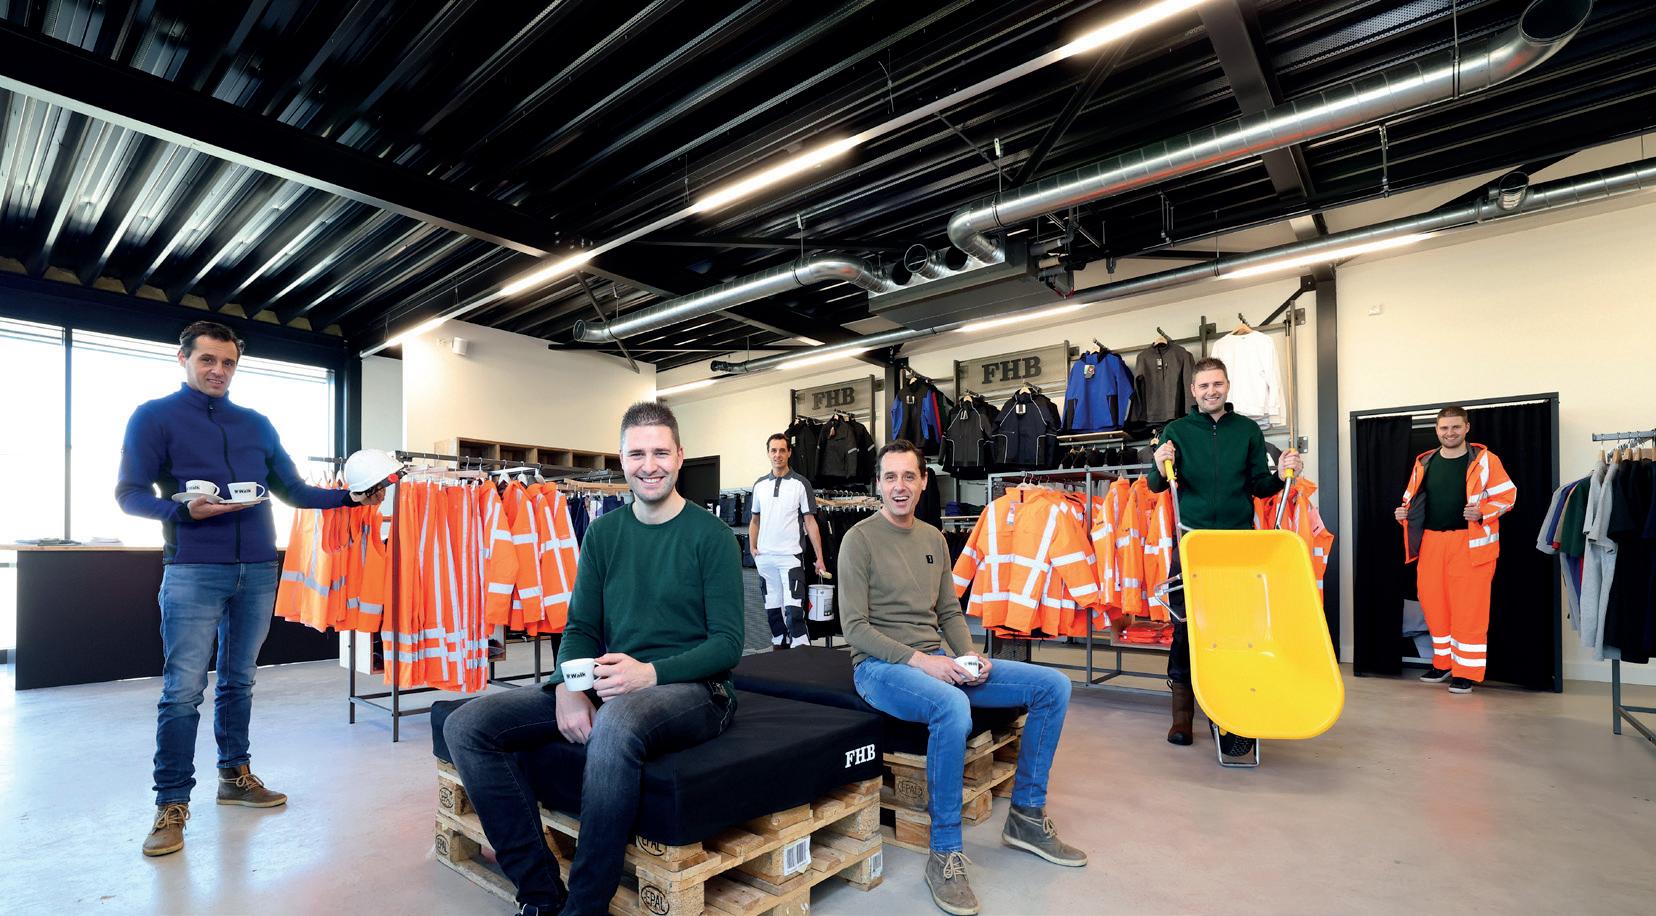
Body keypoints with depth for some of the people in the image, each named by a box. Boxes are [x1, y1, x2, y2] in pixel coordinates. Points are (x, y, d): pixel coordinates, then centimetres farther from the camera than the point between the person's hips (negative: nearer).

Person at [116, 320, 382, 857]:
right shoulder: (154, 418, 3)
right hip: (193, 570, -4)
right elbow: (129, 495, -2)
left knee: (238, 681, 13)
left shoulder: (257, 425, 15)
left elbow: (294, 491, 17)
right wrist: (182, 510, -20)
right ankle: (172, 804, 7)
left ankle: (235, 776, 25)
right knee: (183, 690, -4)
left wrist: (350, 498, 5)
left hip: (258, 571, 4)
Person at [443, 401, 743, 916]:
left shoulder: (711, 535, -5)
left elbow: (728, 642, -9)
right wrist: (568, 689, -12)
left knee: (615, 723, -39)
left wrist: (650, 672, -24)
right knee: (467, 726, -7)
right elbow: (580, 627, 9)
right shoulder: (603, 532, 10)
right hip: (609, 686, 6)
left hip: (690, 687, -6)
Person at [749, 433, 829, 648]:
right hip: (764, 557, 4)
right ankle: (779, 646, 26)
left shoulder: (800, 484, -2)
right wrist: (752, 546, 4)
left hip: (790, 556, -4)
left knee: (793, 609, -11)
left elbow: (810, 522, -3)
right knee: (772, 608, 13)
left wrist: (819, 558, -7)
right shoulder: (759, 484, 10)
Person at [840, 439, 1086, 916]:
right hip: (880, 665, -7)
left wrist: (970, 654, -3)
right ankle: (944, 854, -18)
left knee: (1053, 687, 0)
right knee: (953, 708, -39)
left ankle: (1026, 815, 13)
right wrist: (917, 660, -21)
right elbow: (856, 628, -12)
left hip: (938, 660, 7)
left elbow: (950, 611, 16)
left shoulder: (934, 539, 13)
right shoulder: (860, 539, -8)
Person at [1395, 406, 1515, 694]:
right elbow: (1411, 500, 18)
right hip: (1431, 542, 4)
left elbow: (1507, 495, -1)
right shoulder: (1424, 463, 11)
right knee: (1433, 604, 9)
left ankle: (1467, 671, 10)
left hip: (1470, 543, -4)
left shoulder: (1484, 460, -1)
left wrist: (1482, 512, -17)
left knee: (1468, 608, -1)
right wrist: (1404, 513, -2)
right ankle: (1443, 663, 25)